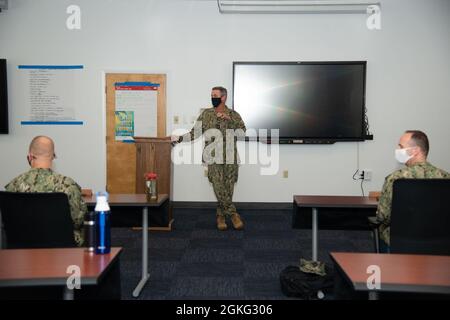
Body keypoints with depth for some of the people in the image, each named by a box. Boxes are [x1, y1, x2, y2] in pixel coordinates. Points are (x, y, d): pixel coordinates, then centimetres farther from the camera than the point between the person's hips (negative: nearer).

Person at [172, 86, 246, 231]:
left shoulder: (233, 114, 4)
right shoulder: (206, 114, 7)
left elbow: (242, 132, -11)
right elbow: (195, 132, 7)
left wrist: (229, 119, -21)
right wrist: (180, 138, -4)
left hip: (230, 156, 0)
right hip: (213, 156, 0)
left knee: (228, 187, 1)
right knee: (219, 187, -9)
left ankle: (221, 214, 16)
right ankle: (233, 214, 4)